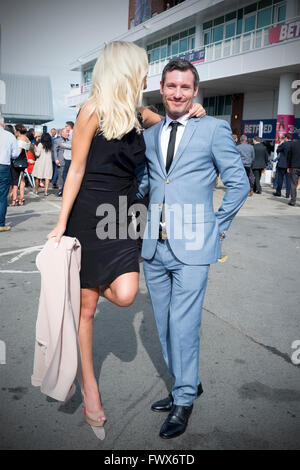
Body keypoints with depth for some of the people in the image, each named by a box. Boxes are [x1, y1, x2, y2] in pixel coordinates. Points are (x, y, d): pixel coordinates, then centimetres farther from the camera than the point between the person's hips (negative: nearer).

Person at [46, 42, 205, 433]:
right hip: (89, 215, -5)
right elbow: (76, 170, -8)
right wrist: (62, 223, -8)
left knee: (125, 295, -15)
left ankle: (94, 282, 21)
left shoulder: (136, 113, 9)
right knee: (86, 306, 4)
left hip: (122, 215, 5)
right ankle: (89, 385, 21)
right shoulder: (93, 110, -9)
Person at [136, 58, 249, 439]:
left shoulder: (214, 129, -2)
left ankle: (183, 401, 18)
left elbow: (239, 183, 1)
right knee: (164, 324, 14)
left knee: (183, 325, -2)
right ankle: (186, 386, 34)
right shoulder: (149, 134, 11)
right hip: (154, 247, 5)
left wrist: (218, 227, 2)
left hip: (191, 249, -5)